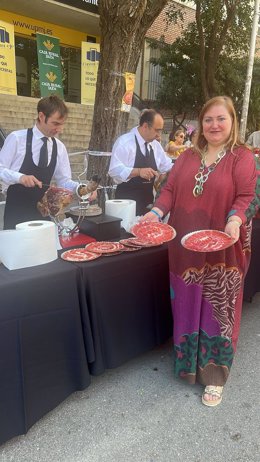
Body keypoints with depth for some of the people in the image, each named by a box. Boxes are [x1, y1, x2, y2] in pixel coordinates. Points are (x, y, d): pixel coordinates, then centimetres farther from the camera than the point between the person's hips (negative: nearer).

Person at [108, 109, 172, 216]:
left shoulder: (155, 144, 8)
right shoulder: (124, 142, -14)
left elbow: (167, 167, 17)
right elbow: (115, 170, -23)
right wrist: (138, 171, -34)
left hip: (148, 200, 7)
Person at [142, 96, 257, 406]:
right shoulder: (188, 157, 12)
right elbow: (171, 189, 6)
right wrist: (157, 211, -12)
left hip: (221, 252, -4)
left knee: (217, 311, 7)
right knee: (186, 306, 15)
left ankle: (213, 376, 24)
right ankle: (187, 361, 38)